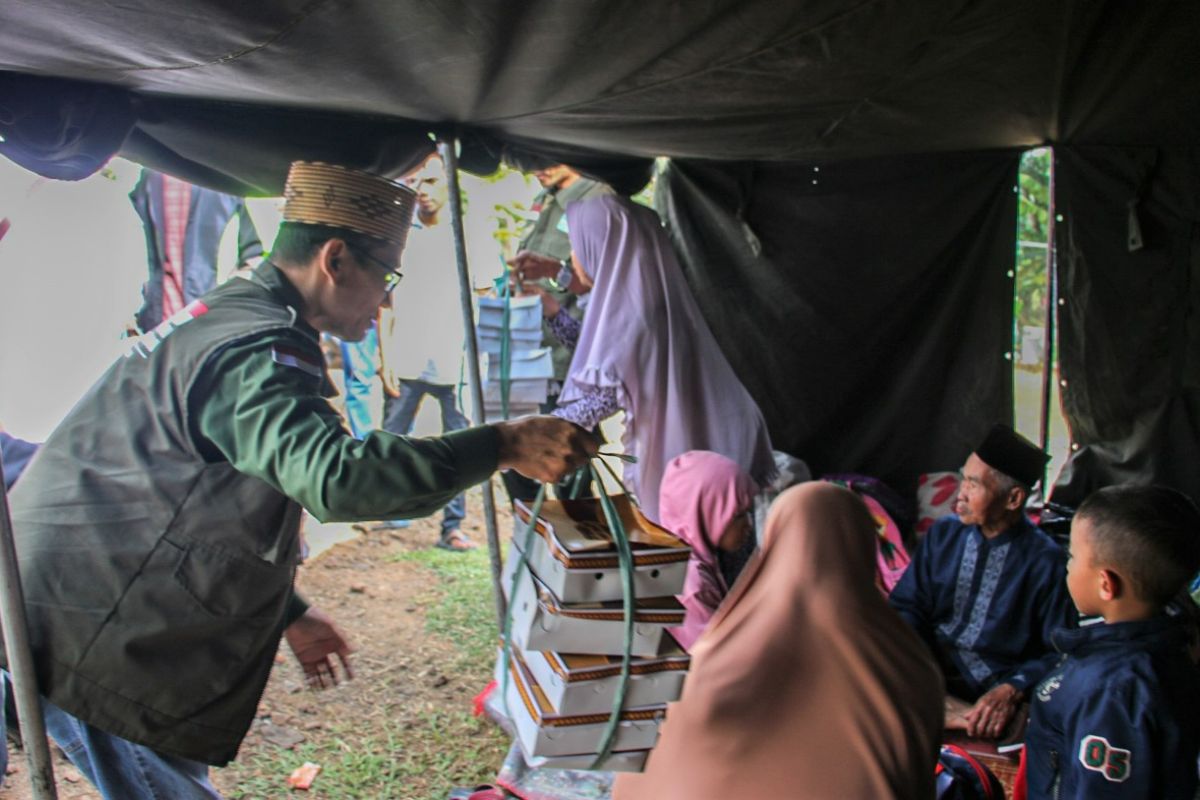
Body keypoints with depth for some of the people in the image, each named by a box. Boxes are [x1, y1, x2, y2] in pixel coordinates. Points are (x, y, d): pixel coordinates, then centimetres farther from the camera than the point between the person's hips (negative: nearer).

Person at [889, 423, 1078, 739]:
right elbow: (907, 607, 9)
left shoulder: (1045, 560, -4)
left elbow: (1061, 653, -4)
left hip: (994, 687, -3)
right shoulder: (942, 535, 7)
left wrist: (1012, 690, -20)